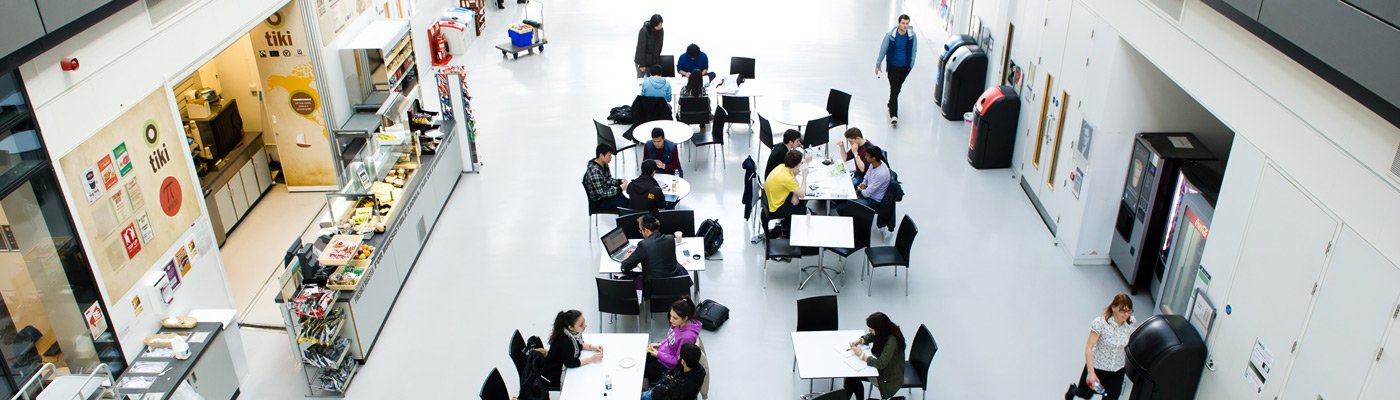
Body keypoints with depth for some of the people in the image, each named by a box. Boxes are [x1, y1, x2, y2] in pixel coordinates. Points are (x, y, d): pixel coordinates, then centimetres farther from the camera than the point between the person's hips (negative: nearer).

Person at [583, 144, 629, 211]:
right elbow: (601, 194, -27)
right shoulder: (594, 171, -27)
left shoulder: (604, 165, 0)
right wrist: (620, 189, -24)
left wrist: (620, 181, -4)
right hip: (599, 201, -9)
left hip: (608, 192, 9)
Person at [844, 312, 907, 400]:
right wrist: (860, 340, -7)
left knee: (853, 378, -9)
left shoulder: (891, 341, -33)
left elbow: (881, 364, -34)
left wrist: (862, 355, -25)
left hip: (889, 379, -8)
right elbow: (870, 336, 13)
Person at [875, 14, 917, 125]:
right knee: (894, 90, -11)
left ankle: (891, 104, 43)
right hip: (893, 67, -3)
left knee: (898, 88, 16)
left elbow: (913, 51, 8)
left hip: (905, 67, 3)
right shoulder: (890, 35, -14)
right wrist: (878, 65, 6)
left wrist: (911, 65, 13)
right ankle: (893, 115, -13)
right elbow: (883, 50, -1)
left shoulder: (912, 36, -7)